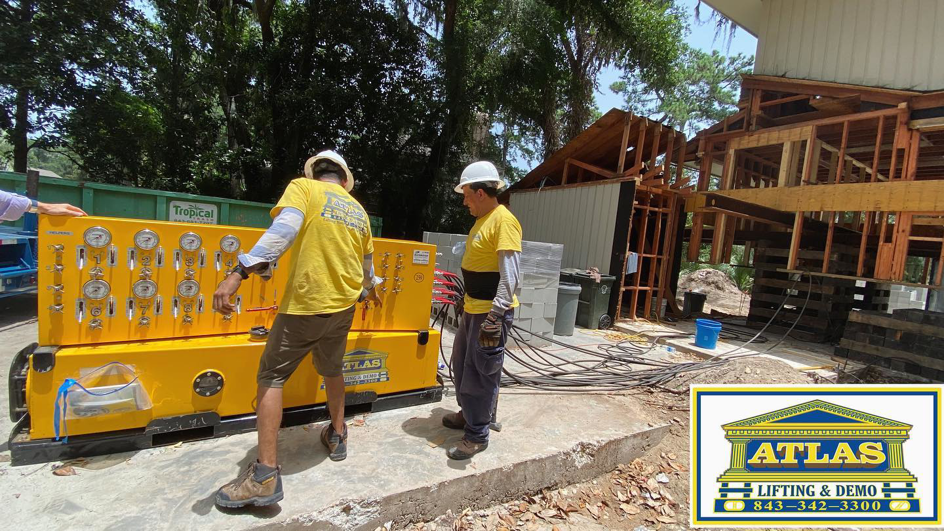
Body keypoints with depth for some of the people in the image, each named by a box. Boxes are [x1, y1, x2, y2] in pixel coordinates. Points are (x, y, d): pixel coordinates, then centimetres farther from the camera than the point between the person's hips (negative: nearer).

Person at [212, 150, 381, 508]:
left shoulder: (303, 187, -1)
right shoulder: (359, 210, 15)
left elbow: (283, 231, -22)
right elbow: (367, 262, 27)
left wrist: (239, 273, -26)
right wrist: (370, 289, 46)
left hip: (305, 304, -5)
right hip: (343, 305, 5)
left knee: (271, 376, 7)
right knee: (332, 370, 26)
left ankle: (266, 475, 5)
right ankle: (337, 436, 40)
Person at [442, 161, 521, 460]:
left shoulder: (503, 221, -19)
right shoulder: (482, 219, 12)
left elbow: (510, 276, -24)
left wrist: (494, 318, -26)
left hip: (490, 314, -10)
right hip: (472, 309, 10)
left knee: (480, 373, 1)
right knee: (462, 365, 21)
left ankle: (477, 435, 18)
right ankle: (469, 413, 40)